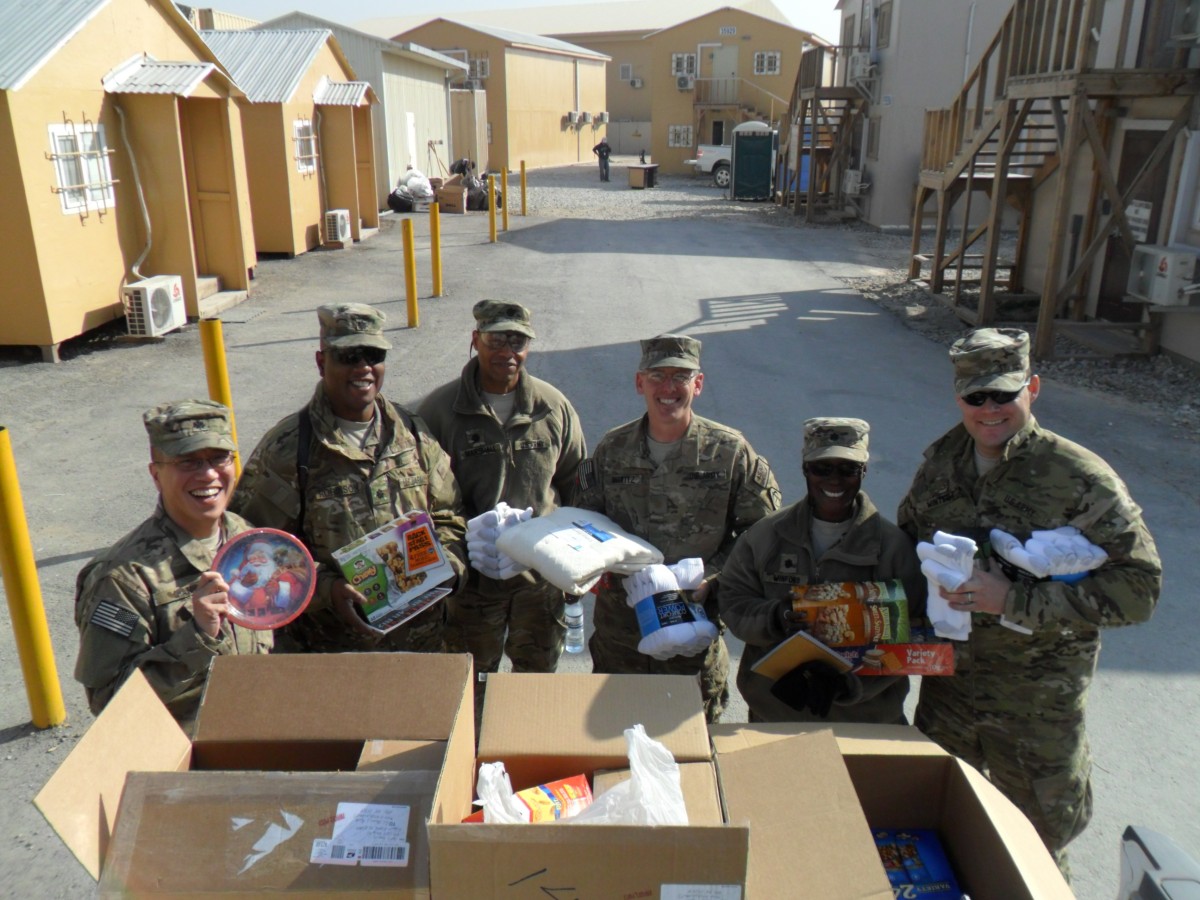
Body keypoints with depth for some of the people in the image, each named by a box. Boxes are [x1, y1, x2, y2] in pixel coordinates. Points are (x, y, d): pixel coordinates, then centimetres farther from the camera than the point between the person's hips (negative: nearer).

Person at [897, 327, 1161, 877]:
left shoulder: (1081, 479, -17)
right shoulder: (942, 461, -1)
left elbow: (1138, 587, -20)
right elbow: (905, 541, 14)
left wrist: (1013, 599, -27)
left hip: (1035, 707, -4)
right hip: (946, 685, 5)